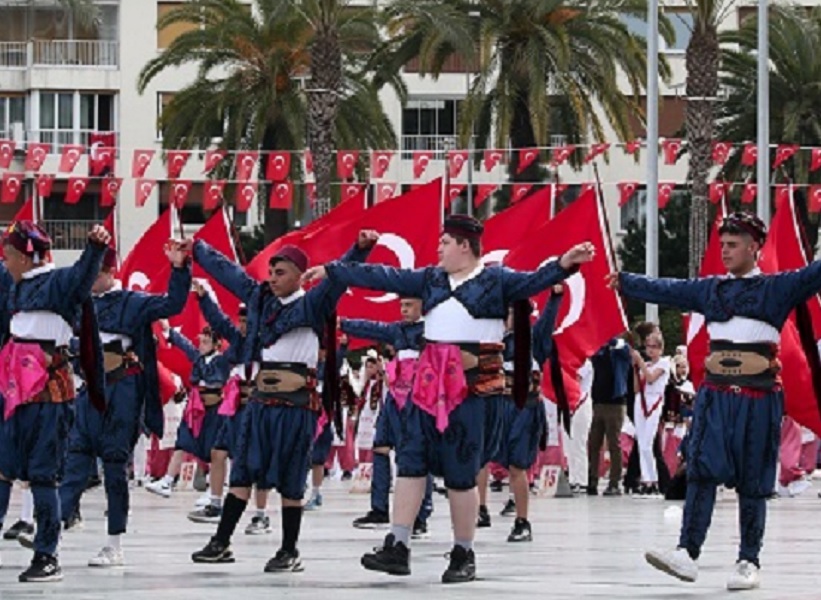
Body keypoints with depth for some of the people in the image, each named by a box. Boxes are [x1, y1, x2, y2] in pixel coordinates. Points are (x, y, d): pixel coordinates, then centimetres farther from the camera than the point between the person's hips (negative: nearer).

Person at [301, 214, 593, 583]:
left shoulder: (496, 280, 0)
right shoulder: (431, 279, 14)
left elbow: (532, 282, -15)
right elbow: (383, 278, 15)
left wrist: (563, 265, -33)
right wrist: (332, 272, 15)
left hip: (472, 383, -5)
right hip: (431, 380, 5)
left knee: (461, 472, -3)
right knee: (411, 462, 0)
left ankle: (463, 556, 7)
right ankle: (397, 548, 0)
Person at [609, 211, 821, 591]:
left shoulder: (777, 288, 3)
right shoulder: (709, 290, 15)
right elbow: (665, 291, 21)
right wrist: (625, 282, 24)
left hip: (758, 399, -3)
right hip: (716, 396, 3)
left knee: (752, 484, 1)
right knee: (701, 471, -10)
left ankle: (749, 562, 7)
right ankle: (687, 553, -18)